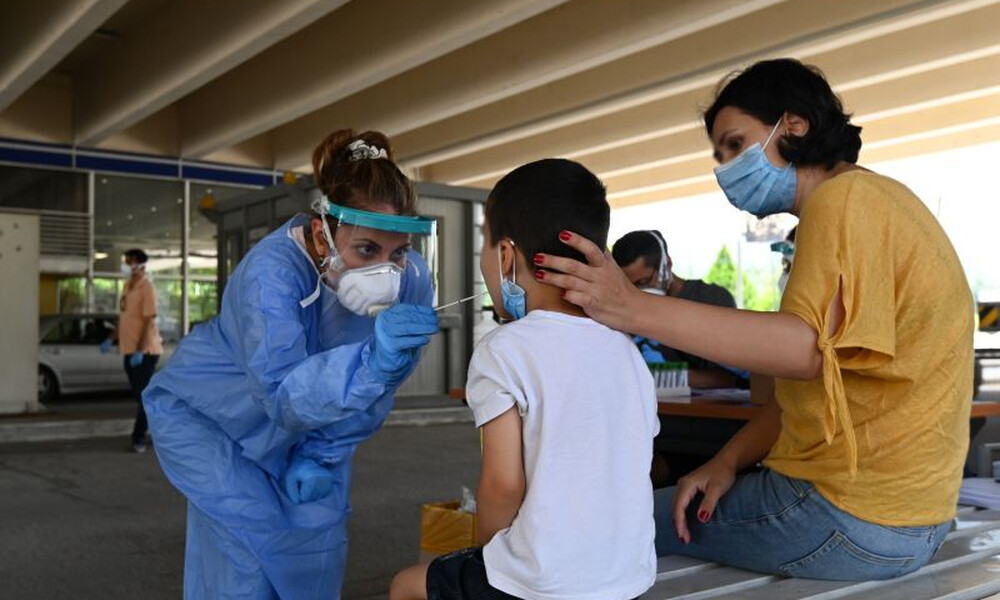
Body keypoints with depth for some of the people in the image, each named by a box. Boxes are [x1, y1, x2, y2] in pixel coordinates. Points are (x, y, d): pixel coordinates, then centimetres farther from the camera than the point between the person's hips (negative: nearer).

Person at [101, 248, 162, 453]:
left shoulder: (146, 288, -13)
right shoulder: (127, 286, 13)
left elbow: (149, 321, -19)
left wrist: (140, 351, -24)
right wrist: (111, 339, 13)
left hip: (145, 352, -9)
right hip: (129, 351, 9)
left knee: (143, 396, -3)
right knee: (140, 395, 13)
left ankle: (138, 439, 2)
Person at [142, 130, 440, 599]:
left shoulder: (412, 281, -24)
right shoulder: (272, 270, -38)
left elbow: (379, 390, -9)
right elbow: (283, 394, -49)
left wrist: (321, 456, -10)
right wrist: (372, 361, -65)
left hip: (307, 423, 4)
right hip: (208, 413, -4)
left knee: (318, 541, 2)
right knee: (249, 549, -12)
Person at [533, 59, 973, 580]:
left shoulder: (844, 199, -14)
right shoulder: (873, 200, 17)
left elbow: (809, 349, -30)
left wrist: (634, 308, -33)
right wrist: (728, 460, 2)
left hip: (852, 518, -10)